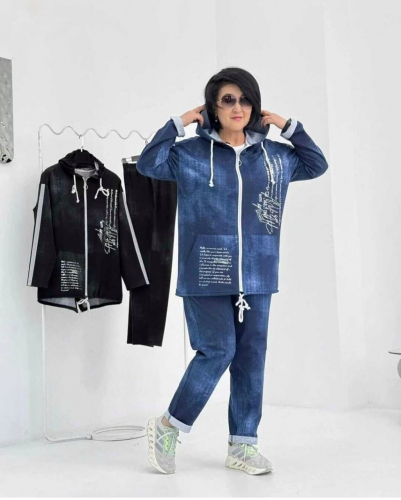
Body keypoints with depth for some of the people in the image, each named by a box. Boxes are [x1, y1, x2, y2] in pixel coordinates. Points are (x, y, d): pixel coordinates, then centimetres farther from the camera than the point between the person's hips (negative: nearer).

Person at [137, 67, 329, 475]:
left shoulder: (274, 155, 12)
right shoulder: (191, 153, 1)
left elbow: (317, 165, 21)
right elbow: (147, 164, -7)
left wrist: (289, 127, 10)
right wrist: (179, 123, -9)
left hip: (256, 274, 5)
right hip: (206, 273, -4)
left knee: (251, 357, 5)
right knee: (218, 350, -10)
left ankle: (242, 444, 17)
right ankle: (168, 426, 10)